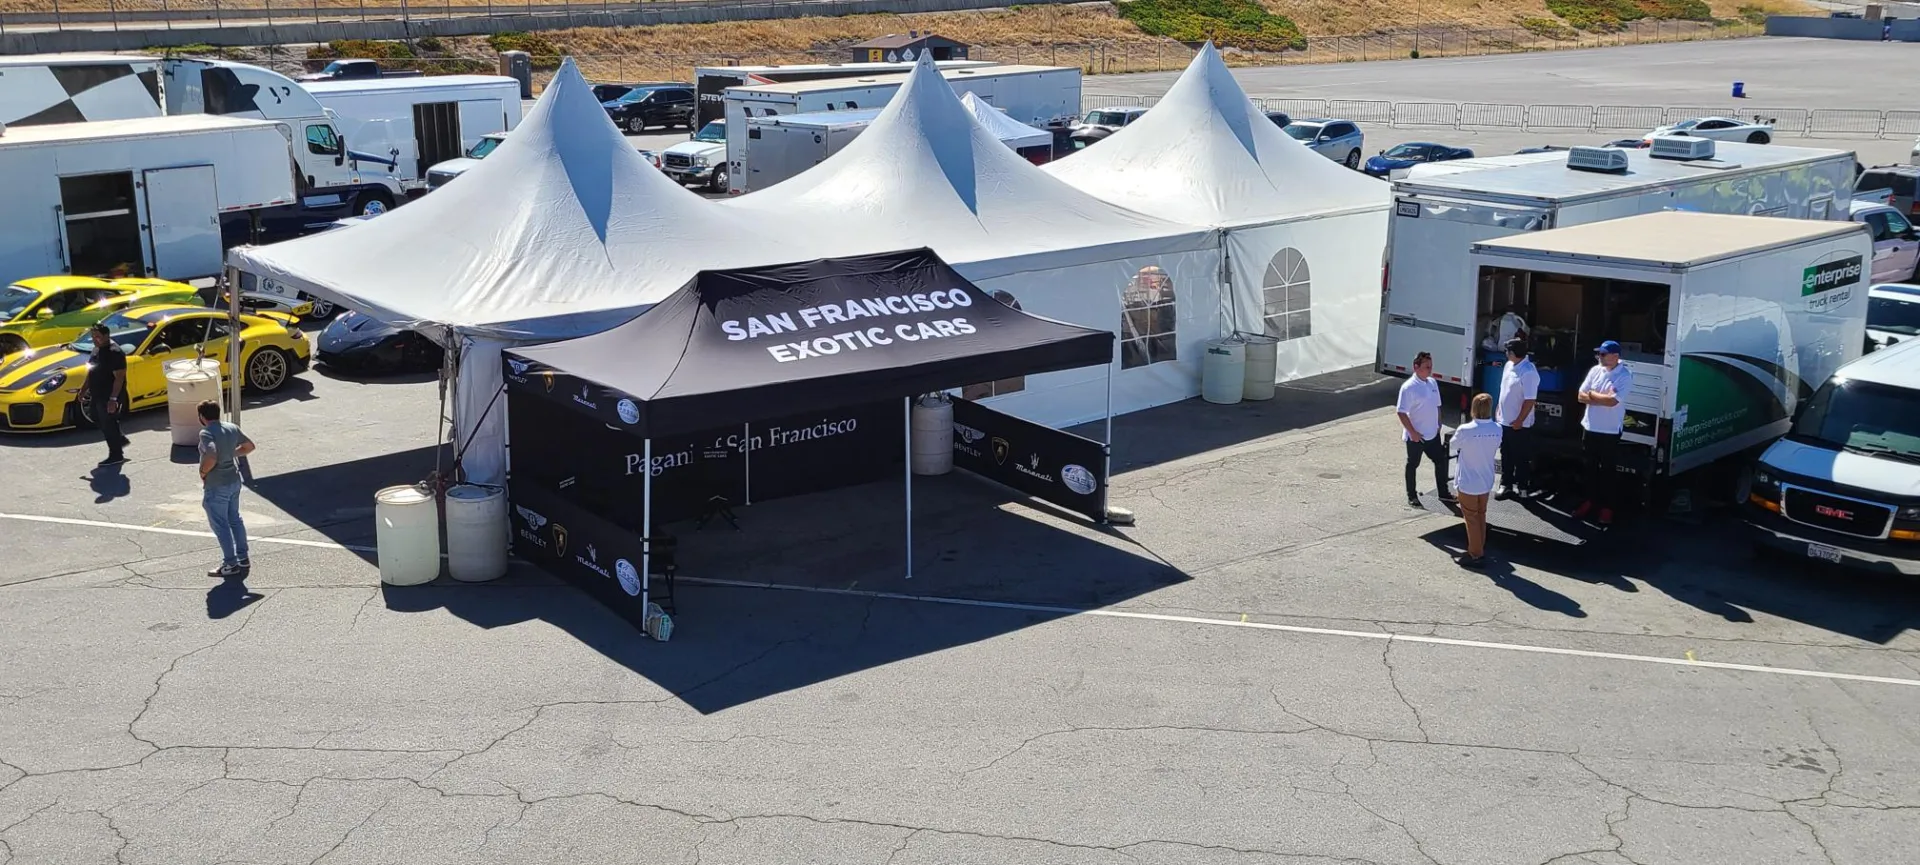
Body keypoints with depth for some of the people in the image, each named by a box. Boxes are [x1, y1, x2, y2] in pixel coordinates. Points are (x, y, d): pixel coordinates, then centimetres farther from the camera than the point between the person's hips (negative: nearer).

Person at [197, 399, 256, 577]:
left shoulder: (206, 433, -20)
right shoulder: (232, 428, 2)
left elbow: (211, 458, -34)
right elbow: (249, 446, 14)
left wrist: (203, 472, -16)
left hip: (216, 486, -8)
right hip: (234, 480, 8)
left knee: (220, 524, 3)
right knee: (234, 519, 20)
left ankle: (230, 564, 9)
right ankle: (243, 558, 28)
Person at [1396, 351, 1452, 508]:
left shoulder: (1432, 383, 3)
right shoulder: (1409, 387, -20)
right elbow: (1402, 412, -20)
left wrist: (1438, 424, 10)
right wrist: (1413, 433, -20)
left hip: (1432, 434, 7)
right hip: (1415, 436, -7)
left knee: (1441, 461, 13)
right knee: (1412, 465, 9)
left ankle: (1443, 493, 28)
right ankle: (1411, 496, 21)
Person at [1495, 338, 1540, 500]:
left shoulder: (1528, 372, -23)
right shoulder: (1509, 365, 6)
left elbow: (1530, 400, -23)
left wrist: (1519, 421, -21)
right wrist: (1499, 412, 18)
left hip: (1519, 425, -9)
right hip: (1504, 421, 9)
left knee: (1521, 458, 5)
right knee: (1506, 456, 16)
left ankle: (1522, 487, 15)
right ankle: (1506, 485, 27)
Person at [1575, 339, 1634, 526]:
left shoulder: (1625, 376, -14)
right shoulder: (1595, 370, 2)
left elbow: (1612, 401, -25)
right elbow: (1581, 397, 0)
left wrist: (1593, 394, -10)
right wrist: (1603, 398, -14)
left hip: (1610, 431, -5)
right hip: (1590, 427, 5)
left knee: (1607, 470, 5)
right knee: (1591, 467, 16)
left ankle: (1607, 507, 13)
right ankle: (1590, 500, 29)